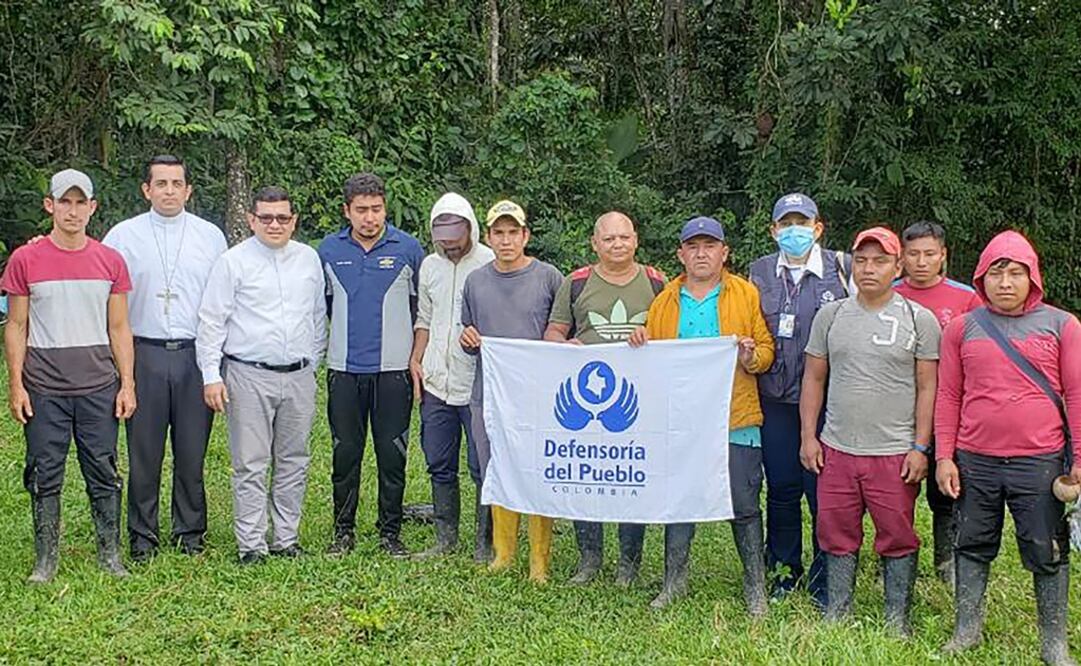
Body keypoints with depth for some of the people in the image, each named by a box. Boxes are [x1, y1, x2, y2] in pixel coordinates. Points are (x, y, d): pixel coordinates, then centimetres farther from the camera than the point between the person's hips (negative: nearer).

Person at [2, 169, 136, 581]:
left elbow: (119, 329, 8)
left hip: (99, 387, 1)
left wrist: (127, 384, 3)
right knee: (45, 476, 6)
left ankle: (110, 555, 16)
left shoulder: (110, 261, 5)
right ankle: (46, 559, 17)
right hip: (44, 388, -1)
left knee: (103, 472, 6)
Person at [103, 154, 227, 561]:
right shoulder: (123, 236, 4)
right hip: (144, 355, -1)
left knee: (192, 452, 7)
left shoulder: (211, 236, 7)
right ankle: (142, 536, 16)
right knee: (144, 453, 3)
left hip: (196, 355, 1)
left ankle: (190, 533, 20)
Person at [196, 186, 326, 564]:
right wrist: (211, 376, -8)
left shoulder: (309, 259, 9)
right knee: (251, 466, -2)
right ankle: (251, 544, 6)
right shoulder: (234, 261, -3)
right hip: (249, 377, -4)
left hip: (299, 377, 4)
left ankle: (287, 539, 20)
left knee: (293, 462, 10)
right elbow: (211, 322, -3)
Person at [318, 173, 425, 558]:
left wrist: (417, 356, 10)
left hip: (393, 370, -1)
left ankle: (391, 532, 14)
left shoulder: (407, 248, 0)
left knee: (392, 455, 3)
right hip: (344, 369, 2)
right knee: (345, 453, 6)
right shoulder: (329, 250, 5)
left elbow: (422, 305, 9)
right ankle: (343, 531, 17)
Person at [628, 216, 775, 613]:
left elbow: (766, 350, 2)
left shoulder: (747, 295, 4)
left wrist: (752, 356, -20)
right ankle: (674, 582, 23)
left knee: (744, 506, 2)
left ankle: (755, 587, 15)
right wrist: (641, 345, -6)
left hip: (735, 420, -3)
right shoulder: (664, 301, 11)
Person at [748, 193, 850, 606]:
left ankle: (825, 581, 14)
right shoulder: (759, 272, 9)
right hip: (775, 398, 3)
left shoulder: (842, 268, -1)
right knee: (781, 487, 9)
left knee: (824, 489, 0)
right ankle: (783, 572, 24)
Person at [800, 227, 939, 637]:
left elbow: (927, 388, 0)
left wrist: (920, 447, -5)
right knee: (837, 536, 9)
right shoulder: (830, 315, 8)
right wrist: (808, 436, 6)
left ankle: (898, 620, 18)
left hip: (895, 453, -2)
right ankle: (837, 615, 22)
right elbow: (813, 379, 12)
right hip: (836, 449, 3)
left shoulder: (919, 320, 0)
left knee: (898, 539, 5)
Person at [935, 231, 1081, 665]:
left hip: (1039, 462, -1)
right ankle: (966, 631, 26)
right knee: (973, 548, 13)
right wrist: (944, 457, 1)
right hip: (974, 462, 2)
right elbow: (948, 397, 6)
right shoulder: (962, 328, 5)